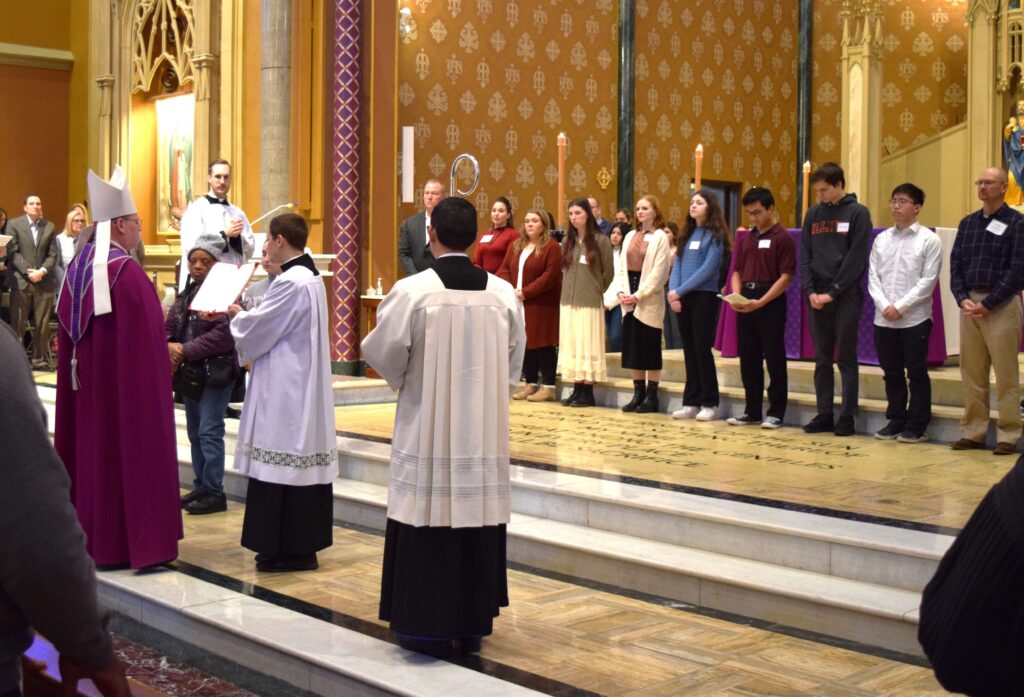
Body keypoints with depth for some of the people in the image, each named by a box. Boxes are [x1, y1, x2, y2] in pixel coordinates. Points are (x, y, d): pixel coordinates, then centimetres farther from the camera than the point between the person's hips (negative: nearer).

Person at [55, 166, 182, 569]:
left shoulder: (77, 268, 7)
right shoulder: (126, 271, -18)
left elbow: (67, 334, 13)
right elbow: (147, 338, -17)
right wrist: (165, 355, -2)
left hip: (85, 383, 8)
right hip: (128, 383, -8)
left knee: (91, 451, 13)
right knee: (130, 453, -1)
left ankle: (92, 539, 20)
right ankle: (137, 544, 4)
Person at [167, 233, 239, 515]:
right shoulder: (186, 294, 12)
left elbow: (223, 335, -22)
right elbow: (169, 327, 12)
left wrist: (186, 351, -19)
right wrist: (169, 346, -10)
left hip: (216, 373, -8)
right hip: (189, 373, 8)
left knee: (209, 431, -6)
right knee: (195, 432, 15)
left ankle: (214, 492, 3)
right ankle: (201, 487, 26)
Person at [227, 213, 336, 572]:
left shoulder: (290, 283, -18)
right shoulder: (311, 277, 12)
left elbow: (259, 328, -12)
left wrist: (236, 315, 6)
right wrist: (245, 314, 12)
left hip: (286, 389, -10)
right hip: (304, 385, 10)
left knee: (283, 459, -4)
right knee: (301, 460, 12)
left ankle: (287, 549, 1)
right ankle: (303, 543, 19)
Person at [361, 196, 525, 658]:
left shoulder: (411, 291, -13)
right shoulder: (503, 293, -2)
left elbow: (384, 355, -8)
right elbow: (514, 363, 7)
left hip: (427, 427, -3)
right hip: (485, 429, 3)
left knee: (428, 523, 5)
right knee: (478, 519, 11)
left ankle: (428, 627, 11)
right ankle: (473, 624, 21)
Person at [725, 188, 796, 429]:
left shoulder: (782, 238, -6)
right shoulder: (745, 238, 13)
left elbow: (786, 277, -12)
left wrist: (760, 302, -20)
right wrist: (736, 296, -3)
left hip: (771, 304, -6)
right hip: (745, 304, 6)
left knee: (774, 359, -1)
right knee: (748, 359, 9)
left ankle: (776, 412, 5)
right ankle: (752, 410, 18)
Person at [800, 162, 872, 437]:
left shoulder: (858, 213, -2)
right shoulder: (813, 214, 11)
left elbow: (857, 258, -9)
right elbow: (804, 256, 8)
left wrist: (832, 292, -13)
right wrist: (811, 292, -5)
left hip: (846, 298, -4)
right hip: (816, 298, 4)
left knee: (846, 359, 0)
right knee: (822, 359, 7)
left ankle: (847, 418, 4)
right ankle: (824, 415, 13)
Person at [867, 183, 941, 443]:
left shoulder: (929, 240, -3)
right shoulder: (882, 239, 9)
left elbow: (928, 281, -9)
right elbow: (873, 277, 5)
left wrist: (900, 307, -14)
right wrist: (884, 306, -10)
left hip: (915, 319, -4)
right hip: (883, 320, 4)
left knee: (916, 373, 2)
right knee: (891, 373, 10)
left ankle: (917, 426, 10)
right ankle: (896, 421, 21)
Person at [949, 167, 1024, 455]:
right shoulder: (967, 223, 14)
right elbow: (955, 264, 12)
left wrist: (988, 304, -13)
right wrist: (963, 299, -4)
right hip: (970, 304, 5)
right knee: (971, 372, 7)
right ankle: (972, 432, 14)